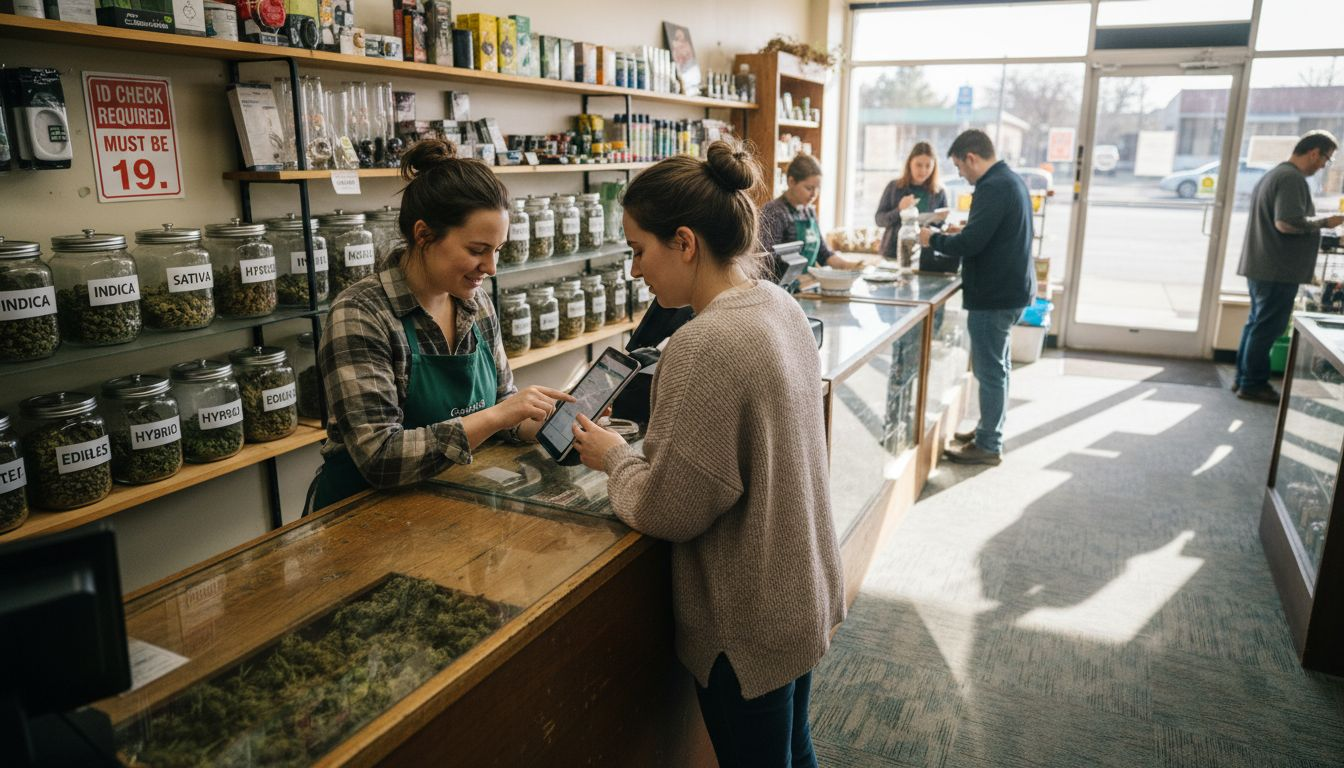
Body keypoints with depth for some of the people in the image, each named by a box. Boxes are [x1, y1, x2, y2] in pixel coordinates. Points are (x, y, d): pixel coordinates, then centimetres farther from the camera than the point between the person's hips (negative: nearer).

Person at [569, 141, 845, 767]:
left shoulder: (704, 348, -29)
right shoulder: (780, 305, -2)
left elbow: (668, 512, -24)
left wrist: (615, 457, -6)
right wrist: (643, 449, 3)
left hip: (749, 626, -8)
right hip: (802, 597, 8)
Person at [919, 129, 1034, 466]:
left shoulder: (993, 187, -20)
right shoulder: (1012, 180, 13)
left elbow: (971, 243, -24)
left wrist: (934, 239, -9)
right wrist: (962, 232, 13)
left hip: (994, 294, -11)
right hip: (1011, 288, 11)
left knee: (990, 370, -2)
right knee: (997, 366, 18)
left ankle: (988, 446, 6)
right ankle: (988, 429, 31)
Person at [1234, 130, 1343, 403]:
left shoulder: (1274, 174, 17)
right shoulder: (1292, 178, -16)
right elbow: (1287, 223, -26)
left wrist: (1315, 223, 22)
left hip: (1261, 265, 10)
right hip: (1278, 269, -10)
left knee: (1257, 323, 14)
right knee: (1267, 327, -3)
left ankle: (1244, 378, 20)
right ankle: (1253, 384, 3)